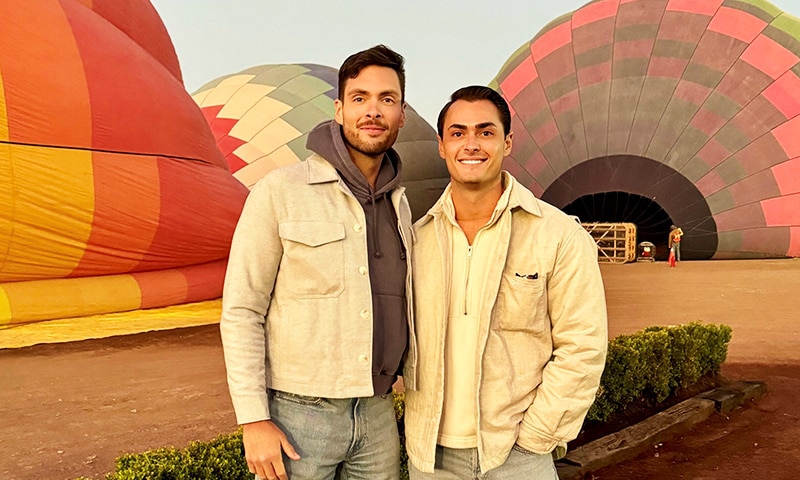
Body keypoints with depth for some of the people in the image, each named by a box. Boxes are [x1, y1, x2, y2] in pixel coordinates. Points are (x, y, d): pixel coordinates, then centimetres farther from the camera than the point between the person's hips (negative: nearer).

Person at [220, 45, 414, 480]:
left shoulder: (399, 205, 7)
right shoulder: (280, 191, -9)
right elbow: (241, 313, -10)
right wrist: (254, 421, -13)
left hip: (377, 415, 5)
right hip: (296, 414, -4)